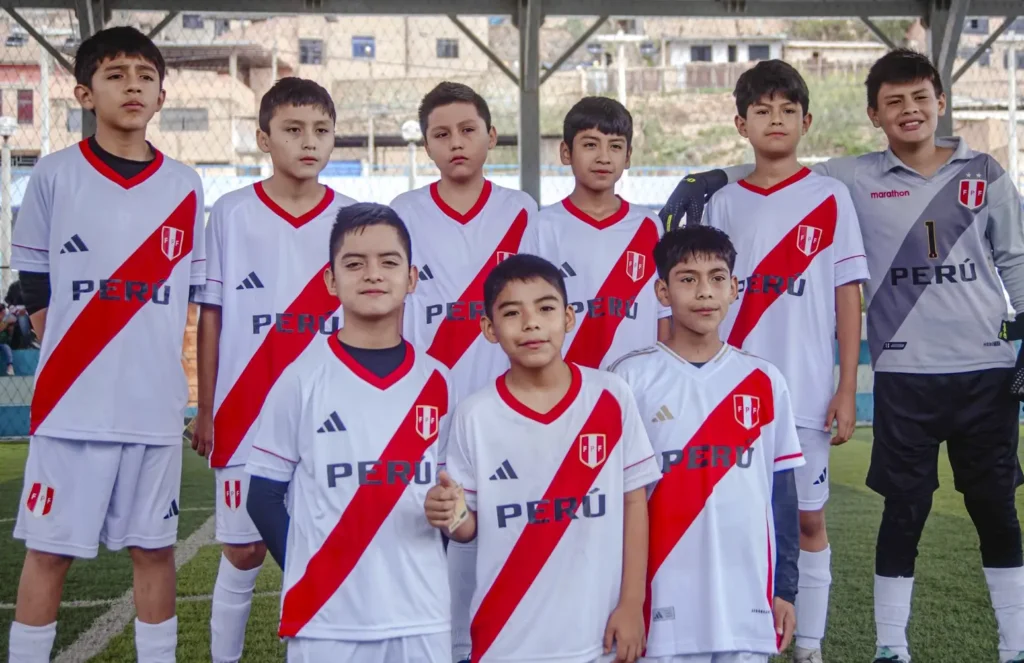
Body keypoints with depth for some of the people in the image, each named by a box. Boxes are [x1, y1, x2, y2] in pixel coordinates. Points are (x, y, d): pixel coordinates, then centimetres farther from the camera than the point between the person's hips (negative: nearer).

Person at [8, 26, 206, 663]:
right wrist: (83, 360, 4)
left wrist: (149, 360, 7)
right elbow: (36, 287, 5)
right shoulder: (55, 175, 0)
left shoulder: (185, 187, 6)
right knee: (50, 551, 4)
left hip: (156, 404, 2)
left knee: (155, 549, 9)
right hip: (72, 404, -2)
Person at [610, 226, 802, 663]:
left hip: (749, 603, 2)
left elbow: (782, 492, 9)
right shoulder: (631, 378, -2)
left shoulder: (764, 381, 5)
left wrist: (785, 588, 9)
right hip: (665, 602, -2)